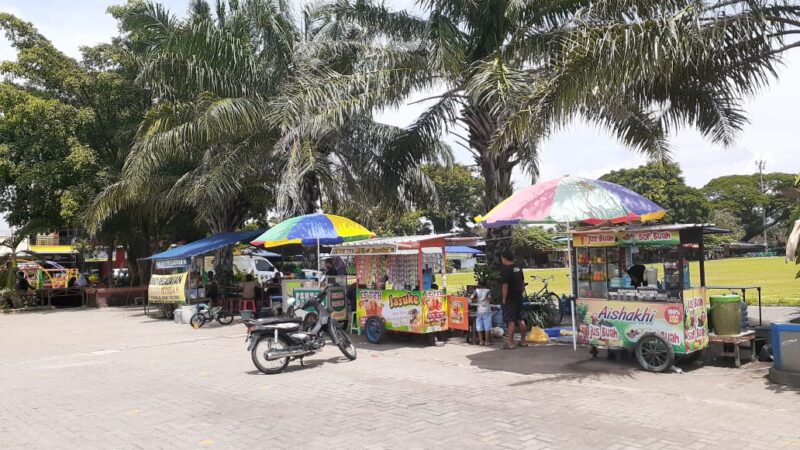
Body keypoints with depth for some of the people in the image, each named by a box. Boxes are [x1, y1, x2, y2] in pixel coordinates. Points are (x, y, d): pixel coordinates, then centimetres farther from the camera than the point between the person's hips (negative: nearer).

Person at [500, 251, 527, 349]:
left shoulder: (505, 269, -14)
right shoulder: (518, 268, 11)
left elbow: (505, 285, -18)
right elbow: (523, 282, 16)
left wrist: (504, 299, -13)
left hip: (510, 298, -8)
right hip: (519, 297, 8)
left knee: (511, 321, -6)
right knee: (520, 319, 14)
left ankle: (510, 343, -4)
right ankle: (523, 341, 20)